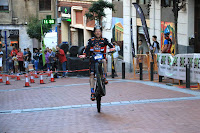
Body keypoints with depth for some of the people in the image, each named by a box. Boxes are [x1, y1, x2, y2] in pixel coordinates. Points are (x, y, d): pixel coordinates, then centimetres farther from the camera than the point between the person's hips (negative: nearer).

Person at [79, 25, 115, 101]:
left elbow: (109, 44, -5)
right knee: (92, 75, -7)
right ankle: (92, 92, -3)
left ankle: (105, 77, -23)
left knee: (104, 61, -37)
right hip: (93, 58, 1)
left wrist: (112, 48, -29)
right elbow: (87, 48, -2)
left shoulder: (104, 40, 7)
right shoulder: (91, 40, 8)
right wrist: (84, 55, -20)